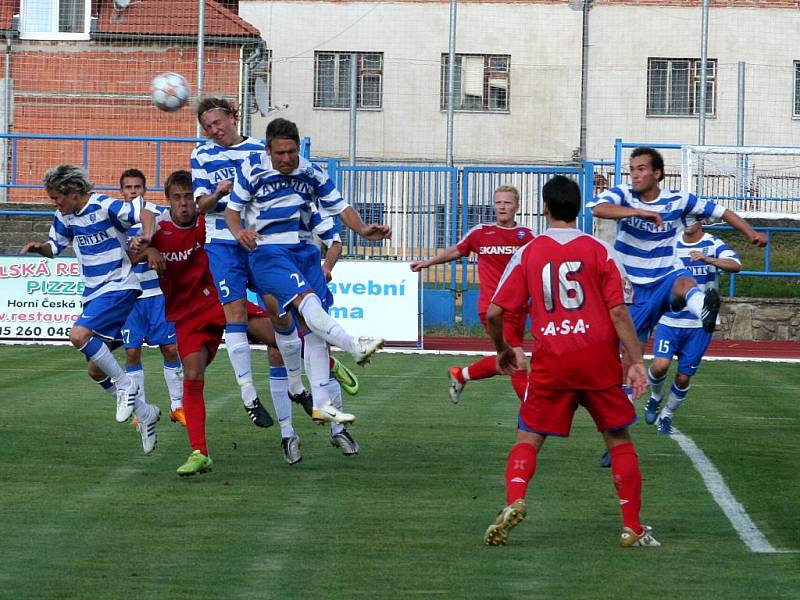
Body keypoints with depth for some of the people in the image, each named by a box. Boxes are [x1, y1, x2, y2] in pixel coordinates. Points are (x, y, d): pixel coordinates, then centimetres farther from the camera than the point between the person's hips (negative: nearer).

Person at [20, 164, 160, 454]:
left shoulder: (105, 207, -16)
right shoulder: (65, 216, 8)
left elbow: (145, 213, -21)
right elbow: (54, 247, 21)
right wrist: (39, 247, 0)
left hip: (117, 287, -9)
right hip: (93, 294, 9)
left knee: (79, 335, -28)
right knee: (96, 368, 6)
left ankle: (124, 384, -13)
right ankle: (144, 413, 20)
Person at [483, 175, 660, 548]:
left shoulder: (527, 253, 3)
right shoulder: (598, 251, 1)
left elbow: (495, 312, 1)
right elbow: (618, 311, -5)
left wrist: (502, 349, 19)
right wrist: (636, 361, -2)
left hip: (550, 361, 0)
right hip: (598, 357, 0)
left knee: (528, 439, 10)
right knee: (619, 440, 12)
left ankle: (514, 502, -17)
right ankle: (633, 528, 10)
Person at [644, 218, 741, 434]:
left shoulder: (714, 245, -5)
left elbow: (736, 265, -24)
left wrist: (708, 260, -40)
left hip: (699, 325, -1)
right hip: (669, 320, 1)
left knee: (683, 377, 2)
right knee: (660, 364, -19)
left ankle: (667, 416, 26)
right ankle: (655, 398, 12)